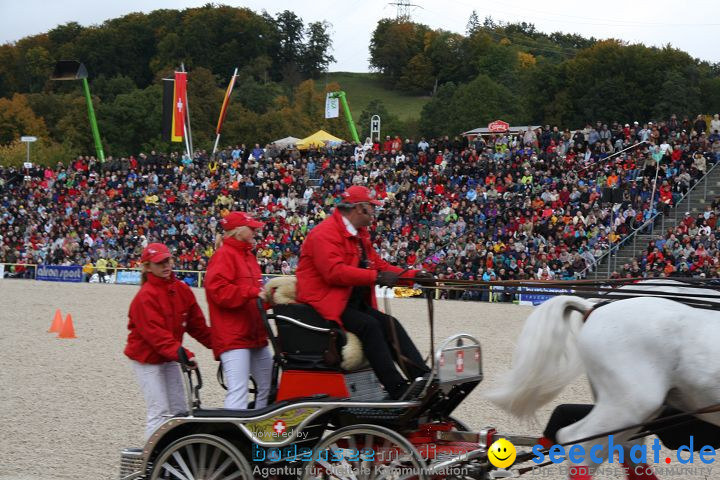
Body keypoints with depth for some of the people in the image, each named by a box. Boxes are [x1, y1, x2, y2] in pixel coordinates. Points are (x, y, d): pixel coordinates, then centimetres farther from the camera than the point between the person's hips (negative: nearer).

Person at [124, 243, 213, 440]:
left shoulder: (182, 289, 0)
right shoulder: (145, 297, -21)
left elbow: (197, 324, 5)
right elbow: (156, 334, -30)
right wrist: (183, 355, -40)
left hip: (170, 357, 7)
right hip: (147, 359, -7)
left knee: (180, 410, 6)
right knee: (160, 412, -11)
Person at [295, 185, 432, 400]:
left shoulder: (359, 235, 19)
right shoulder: (325, 233, -14)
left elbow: (379, 265, 21)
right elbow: (334, 271, -28)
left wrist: (413, 275, 7)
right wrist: (375, 277, -31)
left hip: (354, 301, 10)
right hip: (326, 303, -10)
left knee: (390, 324, -9)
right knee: (368, 325, -28)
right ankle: (398, 390, -33)